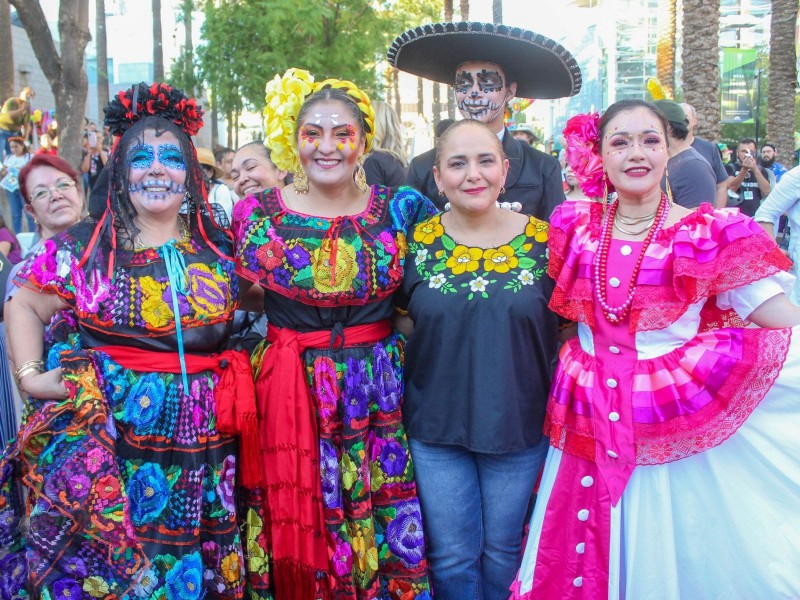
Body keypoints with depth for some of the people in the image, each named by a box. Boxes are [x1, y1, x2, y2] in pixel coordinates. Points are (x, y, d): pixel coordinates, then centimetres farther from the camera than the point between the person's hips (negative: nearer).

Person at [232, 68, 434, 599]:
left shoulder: (403, 210, 1)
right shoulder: (258, 214, 0)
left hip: (381, 395, 1)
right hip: (290, 392, 0)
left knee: (391, 536, 4)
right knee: (303, 531, 7)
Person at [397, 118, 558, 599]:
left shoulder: (542, 240, -6)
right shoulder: (419, 241, -5)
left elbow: (564, 329, 1)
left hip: (520, 423, 0)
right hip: (436, 422, 0)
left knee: (503, 549, 17)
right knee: (451, 555, 12)